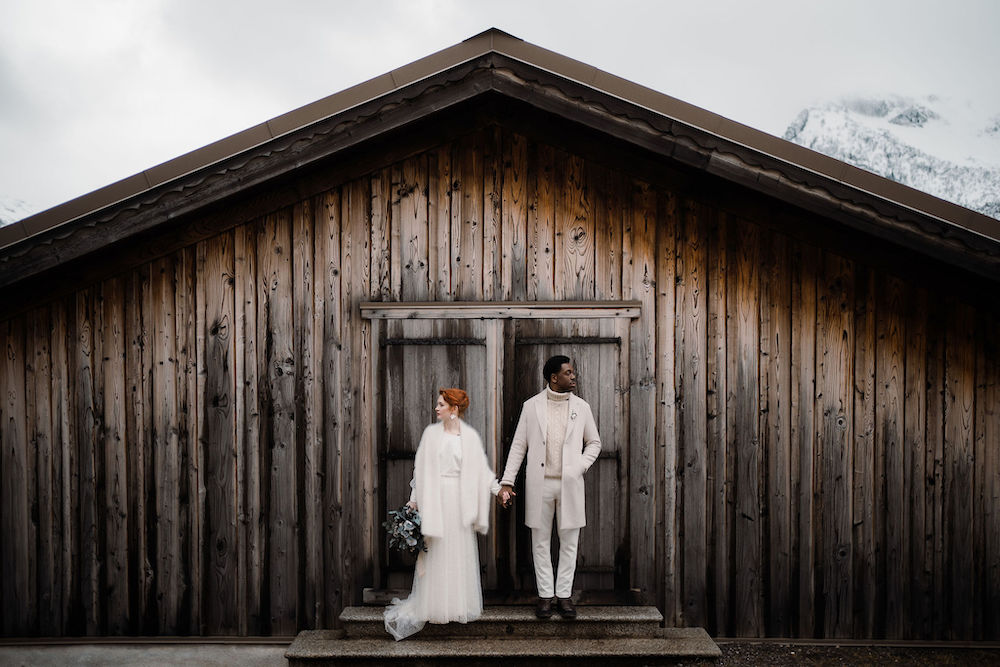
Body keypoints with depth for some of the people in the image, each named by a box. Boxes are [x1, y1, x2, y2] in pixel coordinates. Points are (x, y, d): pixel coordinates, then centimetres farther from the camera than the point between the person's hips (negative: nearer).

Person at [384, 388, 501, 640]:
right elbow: (421, 468, 5)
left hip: (460, 499, 0)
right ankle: (435, 604, 13)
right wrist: (414, 498, 4)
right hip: (435, 498, 0)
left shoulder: (470, 436, 2)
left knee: (461, 551, 4)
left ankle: (460, 604, 16)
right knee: (436, 551, 2)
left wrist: (498, 489, 0)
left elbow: (481, 468, 7)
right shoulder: (431, 433, 3)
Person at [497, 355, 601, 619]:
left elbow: (594, 442, 16)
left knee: (569, 541, 6)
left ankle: (564, 595, 18)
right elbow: (518, 446, 3)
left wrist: (580, 467, -1)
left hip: (570, 483, 1)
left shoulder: (581, 407, 6)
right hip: (539, 483, -1)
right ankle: (545, 595, 17)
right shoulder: (531, 406, 2)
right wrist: (507, 482, -2)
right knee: (540, 541, 6)